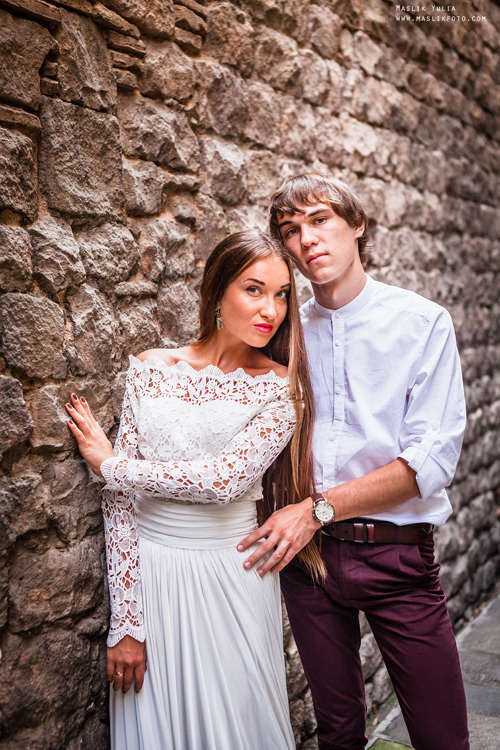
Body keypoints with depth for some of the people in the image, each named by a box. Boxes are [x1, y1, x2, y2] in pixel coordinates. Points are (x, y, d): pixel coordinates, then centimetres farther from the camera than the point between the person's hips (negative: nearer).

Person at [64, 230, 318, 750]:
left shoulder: (281, 388, -5)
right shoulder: (150, 369, -2)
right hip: (150, 573, 1)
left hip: (233, 578, -1)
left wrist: (111, 463, -11)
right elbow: (120, 500, -3)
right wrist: (125, 621, -6)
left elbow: (227, 477, -20)